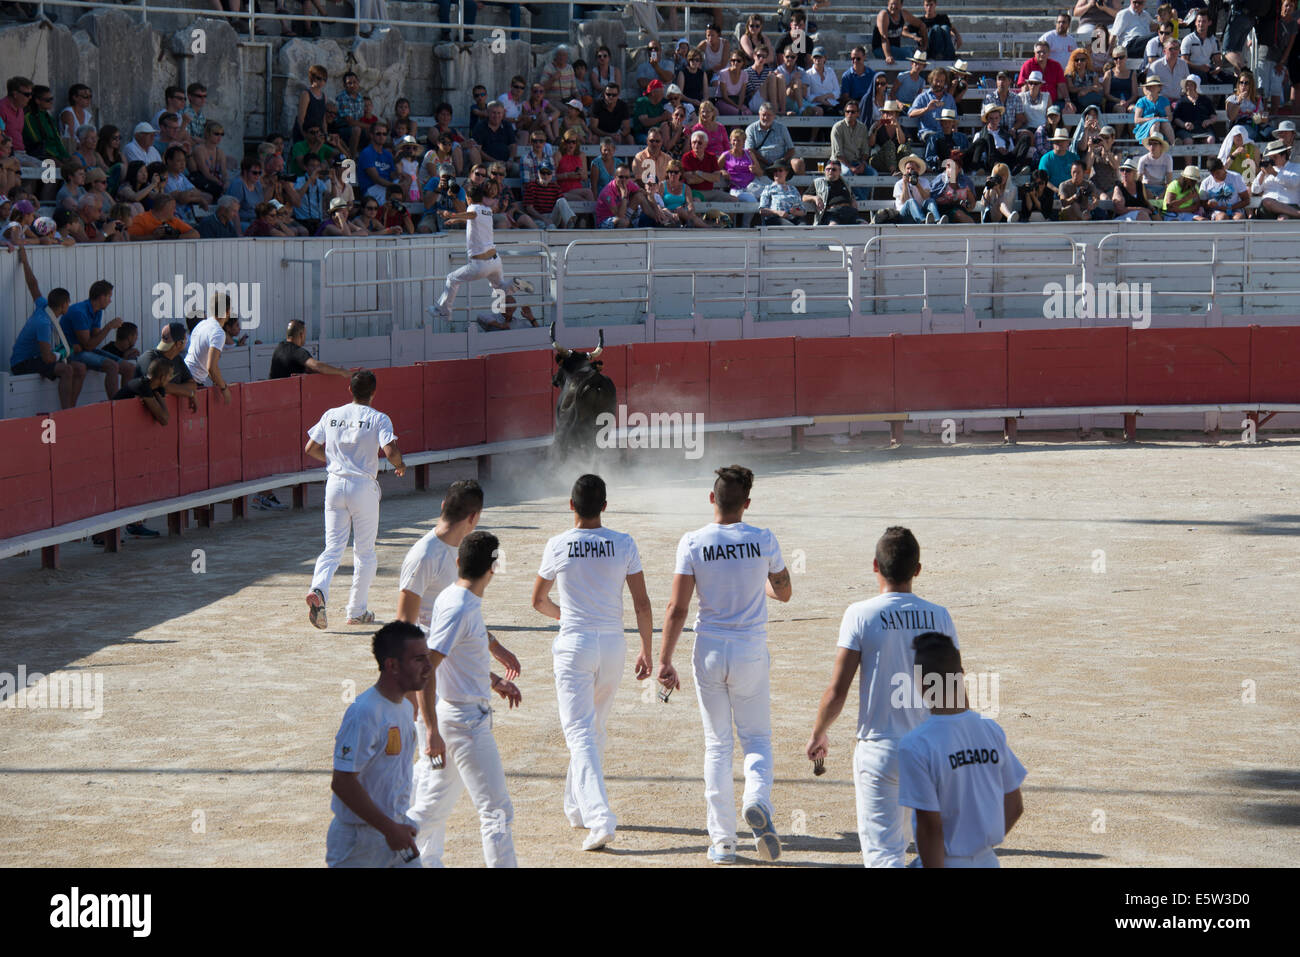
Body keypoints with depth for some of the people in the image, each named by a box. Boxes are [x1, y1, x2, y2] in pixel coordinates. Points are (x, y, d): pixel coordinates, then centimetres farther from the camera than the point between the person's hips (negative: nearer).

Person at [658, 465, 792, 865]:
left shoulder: (693, 543, -8)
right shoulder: (764, 541, -5)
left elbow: (677, 608, -11)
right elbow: (784, 592, 11)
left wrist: (665, 660, -5)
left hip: (709, 651, 0)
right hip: (751, 652, 0)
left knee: (717, 744, 10)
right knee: (757, 739, 12)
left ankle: (722, 840, 8)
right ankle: (757, 801, -18)